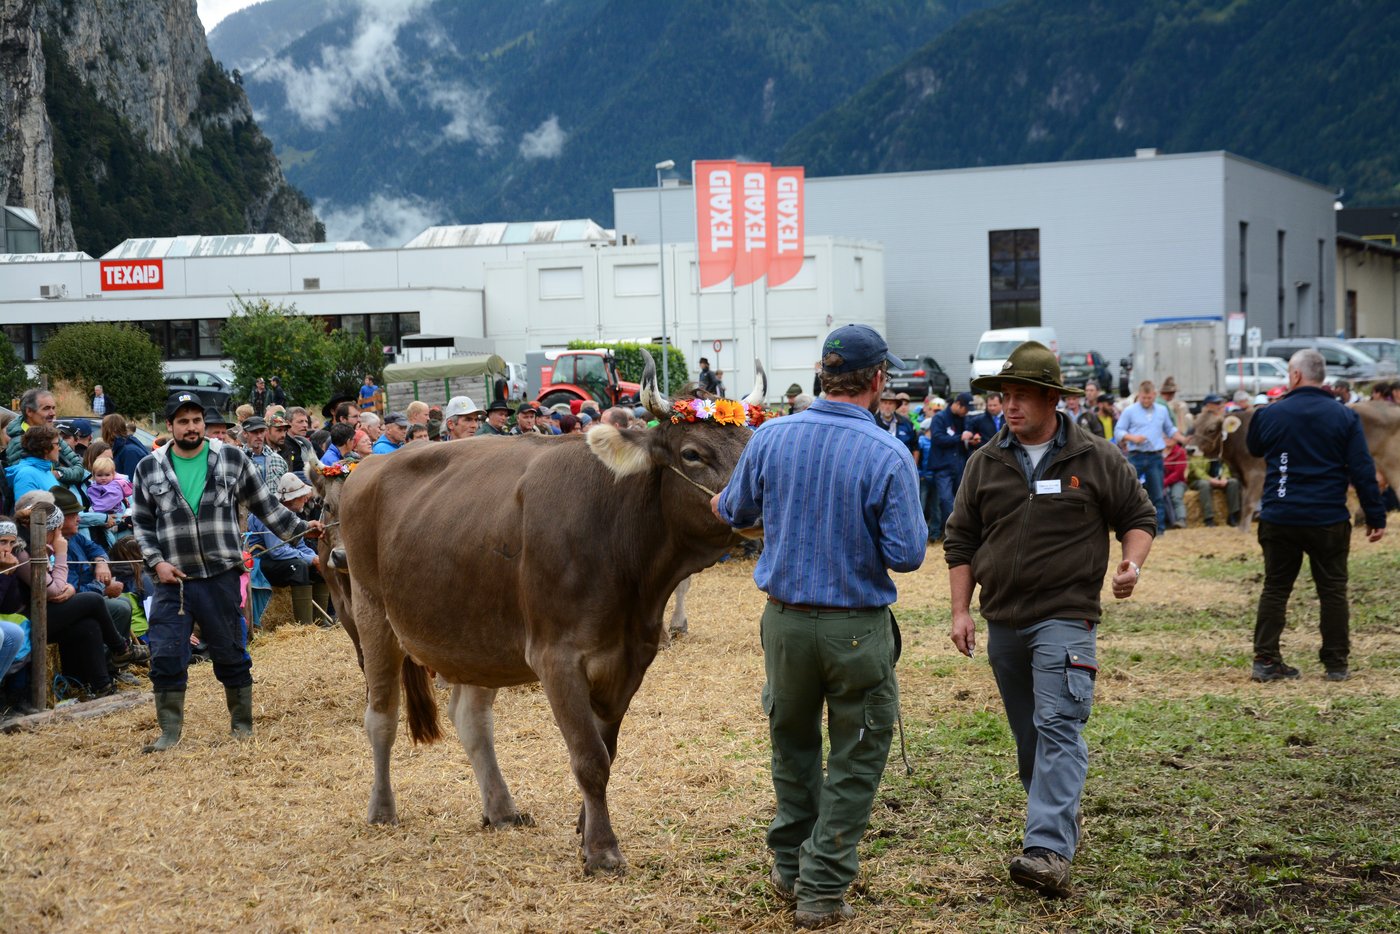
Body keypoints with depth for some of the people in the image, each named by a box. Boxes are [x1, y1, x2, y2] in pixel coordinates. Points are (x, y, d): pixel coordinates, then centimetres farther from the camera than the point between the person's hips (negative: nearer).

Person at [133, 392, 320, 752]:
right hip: (172, 578, 1)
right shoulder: (150, 469, 5)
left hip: (221, 576, -1)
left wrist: (300, 527, 5)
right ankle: (170, 731, 10)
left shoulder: (232, 459, 2)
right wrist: (156, 562, -2)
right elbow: (143, 524, 11)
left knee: (231, 655, 7)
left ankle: (242, 725, 21)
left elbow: (264, 504, 10)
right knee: (166, 657, -2)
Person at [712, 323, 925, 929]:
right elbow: (908, 555, -15)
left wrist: (721, 502, 33)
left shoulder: (770, 438, -5)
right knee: (855, 759, 10)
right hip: (859, 629, -4)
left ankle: (790, 866, 33)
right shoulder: (888, 456, -16)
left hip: (785, 620, 4)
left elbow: (736, 513, 11)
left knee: (793, 742, 23)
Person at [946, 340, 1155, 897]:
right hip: (1002, 621, 5)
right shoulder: (985, 464, 8)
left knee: (1058, 728, -16)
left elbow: (1138, 517, 9)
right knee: (1027, 735, 12)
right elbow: (961, 541, 13)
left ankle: (1049, 850, -24)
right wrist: (961, 611, 7)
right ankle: (1060, 819, 29)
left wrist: (1133, 563, -11)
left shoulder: (1096, 459, 0)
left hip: (1065, 617, -5)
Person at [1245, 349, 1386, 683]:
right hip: (1328, 520, -1)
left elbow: (1253, 448, 19)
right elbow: (1363, 470, -6)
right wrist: (1376, 517, -2)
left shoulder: (1270, 414, -2)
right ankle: (1336, 664, 10)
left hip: (1280, 518, 1)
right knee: (1333, 590, 9)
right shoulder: (1344, 417, -4)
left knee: (1275, 588, 10)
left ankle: (1265, 659, 6)